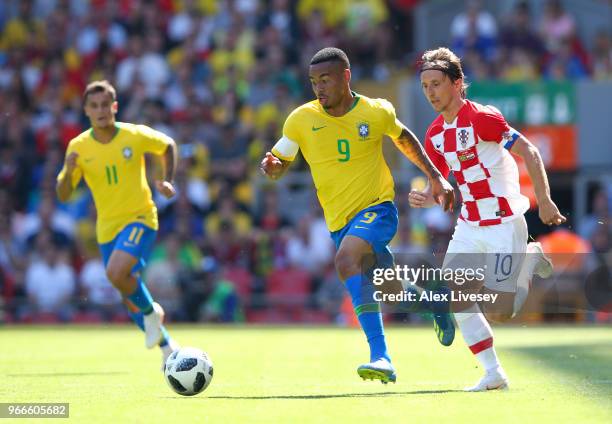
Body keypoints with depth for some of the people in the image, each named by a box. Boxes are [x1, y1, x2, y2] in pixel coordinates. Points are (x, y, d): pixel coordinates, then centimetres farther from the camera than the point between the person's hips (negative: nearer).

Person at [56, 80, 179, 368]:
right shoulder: (79, 147, -6)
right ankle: (167, 347, 30)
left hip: (140, 218, -4)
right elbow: (63, 196, -5)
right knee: (128, 295, 10)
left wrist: (167, 181, -2)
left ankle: (151, 312, -1)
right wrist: (68, 171, -25)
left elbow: (168, 146, 11)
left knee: (116, 271, -29)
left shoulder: (136, 136, -10)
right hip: (108, 227, 4)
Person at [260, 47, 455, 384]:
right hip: (339, 220, 4)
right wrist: (270, 166, -23)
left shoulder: (377, 113, -6)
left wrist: (435, 177, 12)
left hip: (377, 208, -4)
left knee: (346, 260, -33)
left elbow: (404, 139, 15)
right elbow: (278, 167, 1)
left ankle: (381, 357, -38)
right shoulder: (301, 119, -5)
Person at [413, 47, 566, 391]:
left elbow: (529, 153, -15)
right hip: (469, 227, 7)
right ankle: (494, 373, 6)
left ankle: (529, 261, 18)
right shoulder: (435, 135, 7)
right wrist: (426, 198, -10)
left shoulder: (482, 117, -16)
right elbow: (440, 184, 13)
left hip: (504, 225, -7)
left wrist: (545, 201, -18)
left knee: (499, 312, -11)